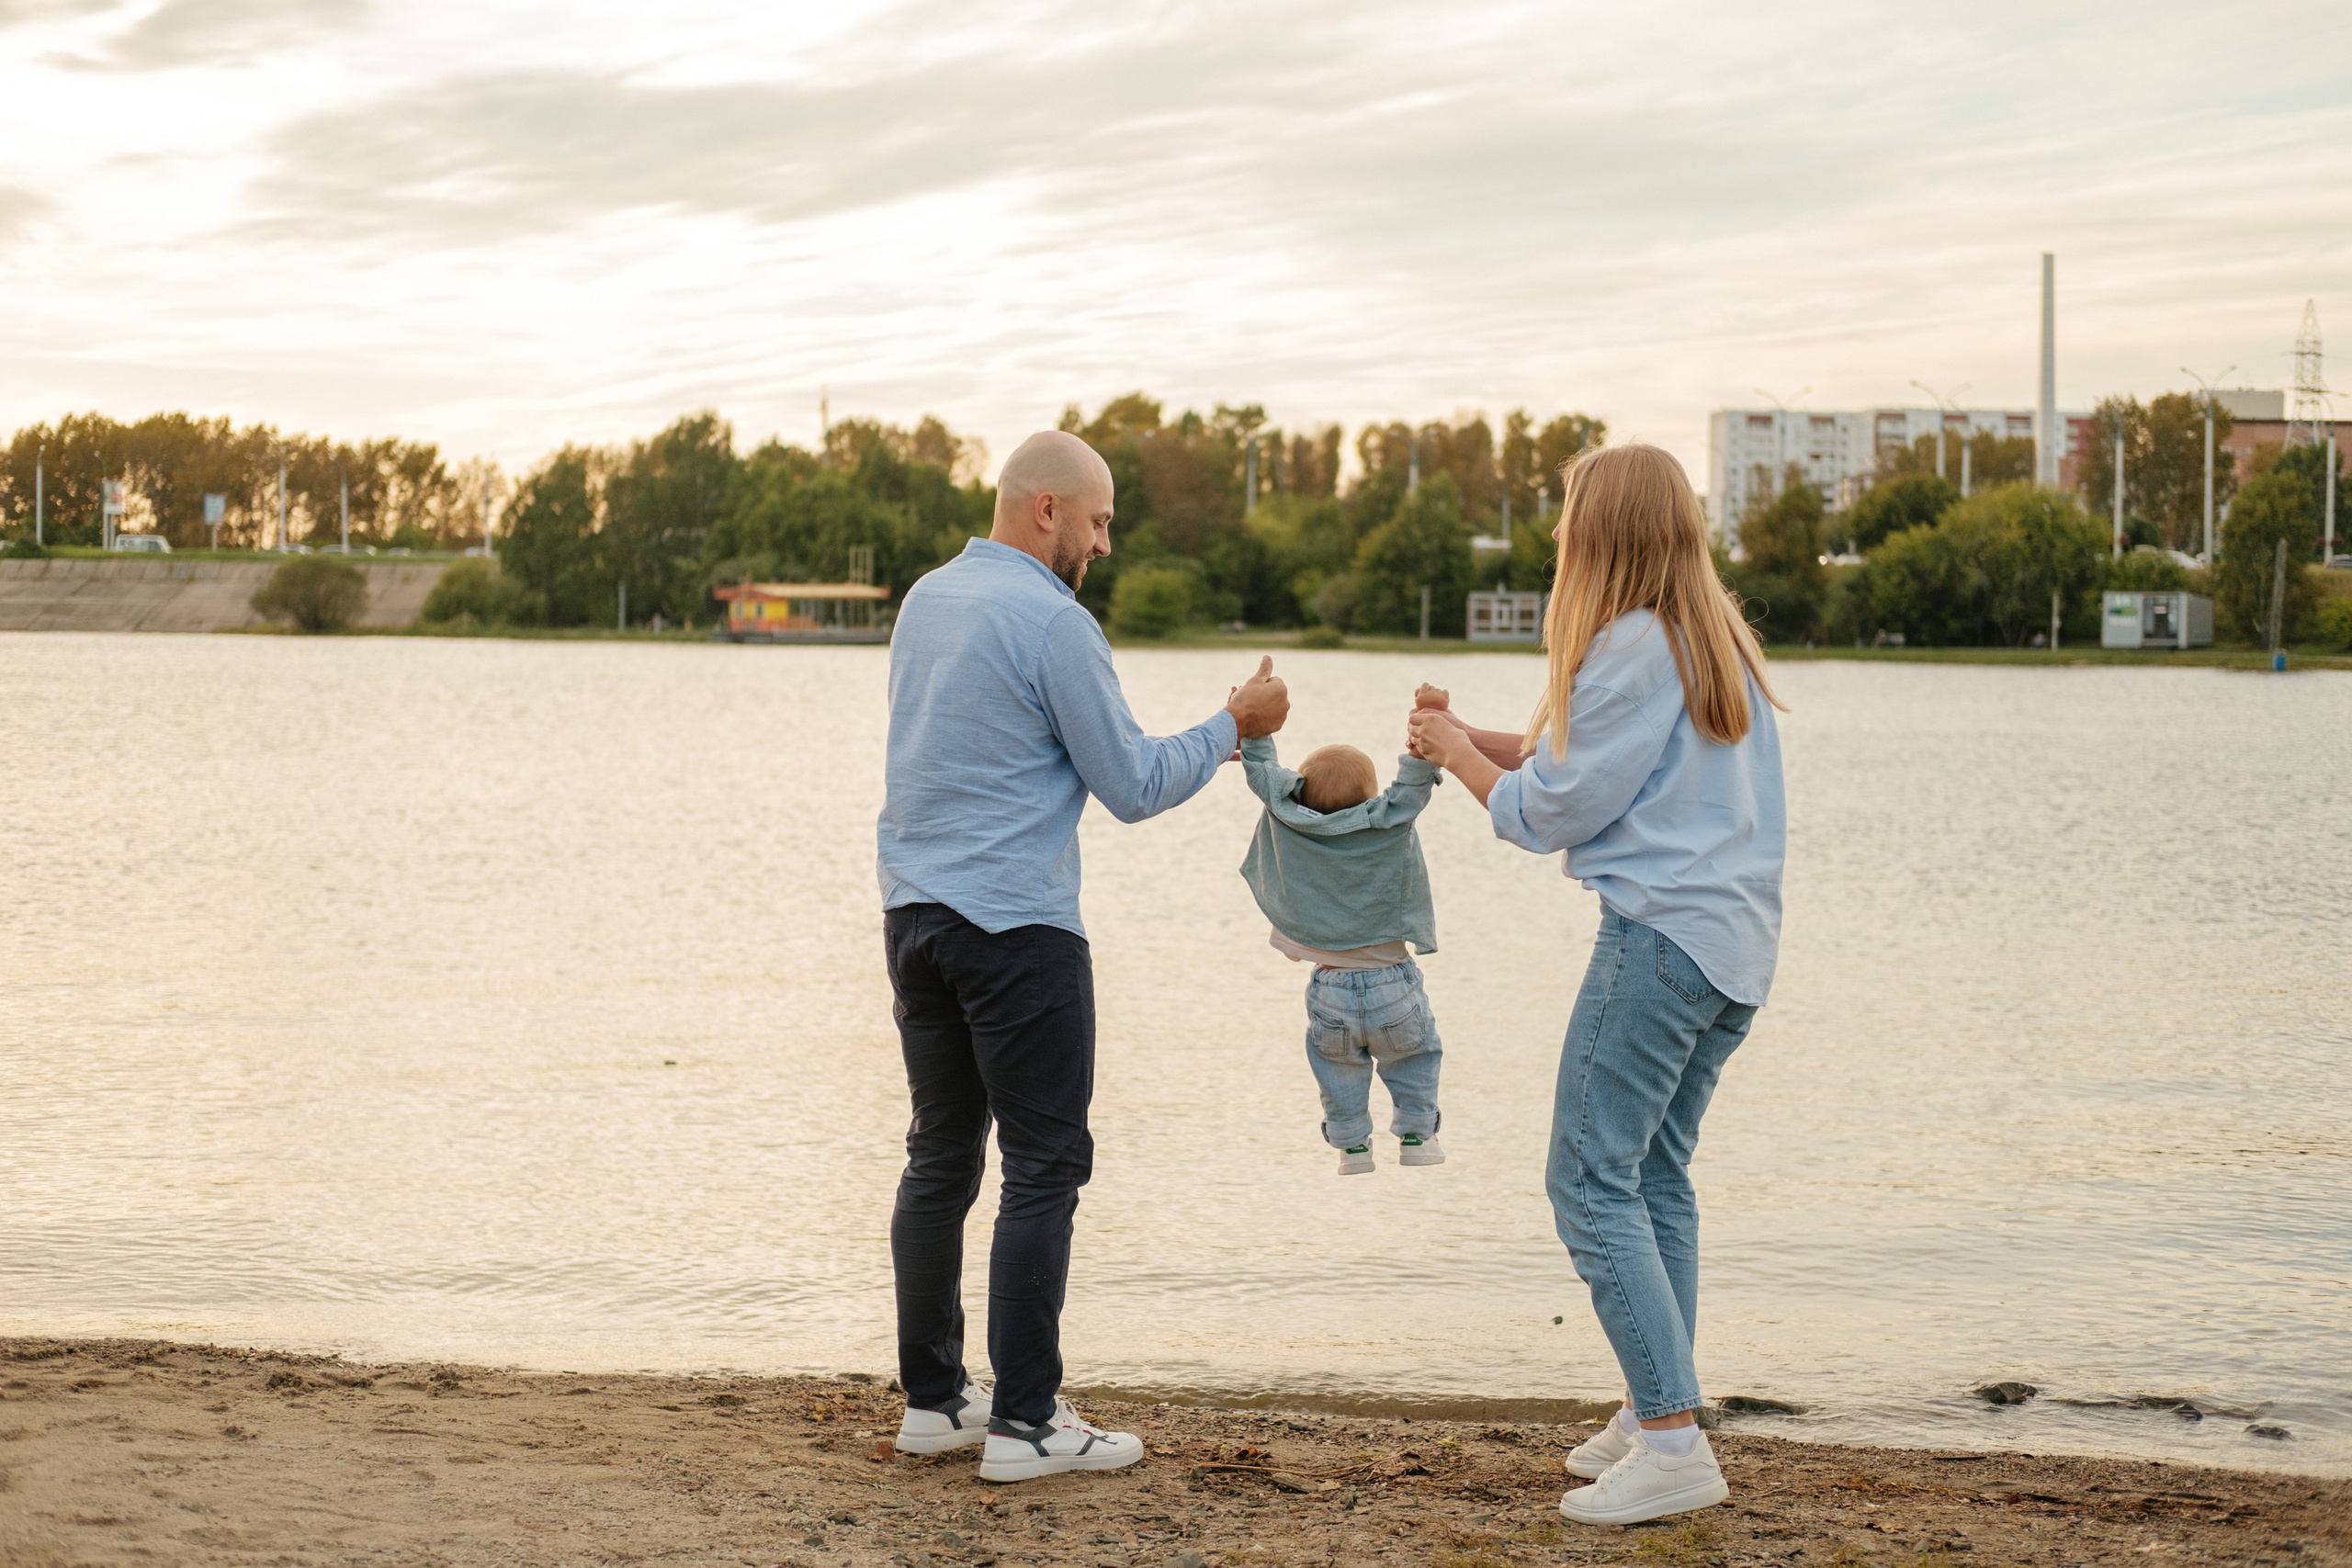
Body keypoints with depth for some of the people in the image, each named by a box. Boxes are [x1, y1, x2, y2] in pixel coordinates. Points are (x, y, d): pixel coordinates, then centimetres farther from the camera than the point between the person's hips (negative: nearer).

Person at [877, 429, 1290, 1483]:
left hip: (915, 913, 8)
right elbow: (1133, 786, -10)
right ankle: (1025, 1421, -3)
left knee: (941, 1157, 13)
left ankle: (933, 1397, 17)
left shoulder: (926, 599, 13)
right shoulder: (1053, 622, -13)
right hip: (1016, 925, -8)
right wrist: (1233, 726, 3)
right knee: (1043, 1166, -3)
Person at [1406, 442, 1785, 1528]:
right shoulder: (1716, 637, 17)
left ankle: (1673, 1443, -14)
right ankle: (1654, 1414, 18)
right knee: (1655, 1176, 15)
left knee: (1591, 1178, -8)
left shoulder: (1633, 646, -12)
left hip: (1661, 937, -10)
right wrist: (1475, 739, 21)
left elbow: (1552, 812, -8)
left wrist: (1459, 756, 9)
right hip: (1734, 947, 10)